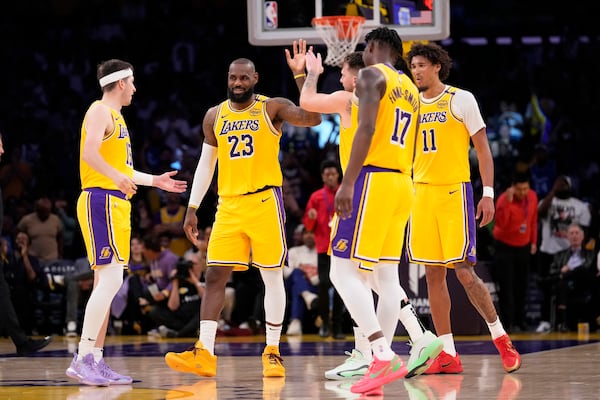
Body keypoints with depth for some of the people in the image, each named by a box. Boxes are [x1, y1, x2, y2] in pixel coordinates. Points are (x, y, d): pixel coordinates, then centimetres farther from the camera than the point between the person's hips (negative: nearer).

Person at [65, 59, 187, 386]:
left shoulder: (114, 115, 23)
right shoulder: (100, 111, -7)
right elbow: (89, 153, -24)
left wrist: (154, 181, 34)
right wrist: (118, 177, -38)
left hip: (115, 204, 10)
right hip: (100, 202, -10)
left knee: (106, 284, 7)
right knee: (110, 281, -17)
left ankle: (96, 361, 8)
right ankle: (82, 360, -19)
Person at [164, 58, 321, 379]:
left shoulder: (272, 108, -2)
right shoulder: (215, 116, 11)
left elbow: (313, 118, -17)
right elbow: (206, 163, 16)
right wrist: (192, 208, 11)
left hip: (264, 201, -4)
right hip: (229, 205, 4)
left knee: (271, 276, 0)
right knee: (215, 275, -4)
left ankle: (272, 352, 8)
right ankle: (204, 354, -6)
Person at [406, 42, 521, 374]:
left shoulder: (461, 99, -1)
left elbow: (482, 148, -1)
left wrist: (488, 193, -9)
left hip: (454, 191, -5)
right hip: (422, 193, 5)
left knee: (463, 271, -11)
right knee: (433, 274, 1)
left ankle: (500, 337, 5)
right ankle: (448, 355, 4)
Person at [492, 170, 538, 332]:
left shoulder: (532, 196, -4)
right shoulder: (504, 199, -23)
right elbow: (500, 223, -37)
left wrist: (533, 241, 11)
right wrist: (508, 202, -45)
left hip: (524, 247, 5)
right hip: (505, 247, -5)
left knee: (521, 286, 9)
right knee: (507, 286, -9)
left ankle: (520, 321, 18)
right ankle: (509, 323, -7)